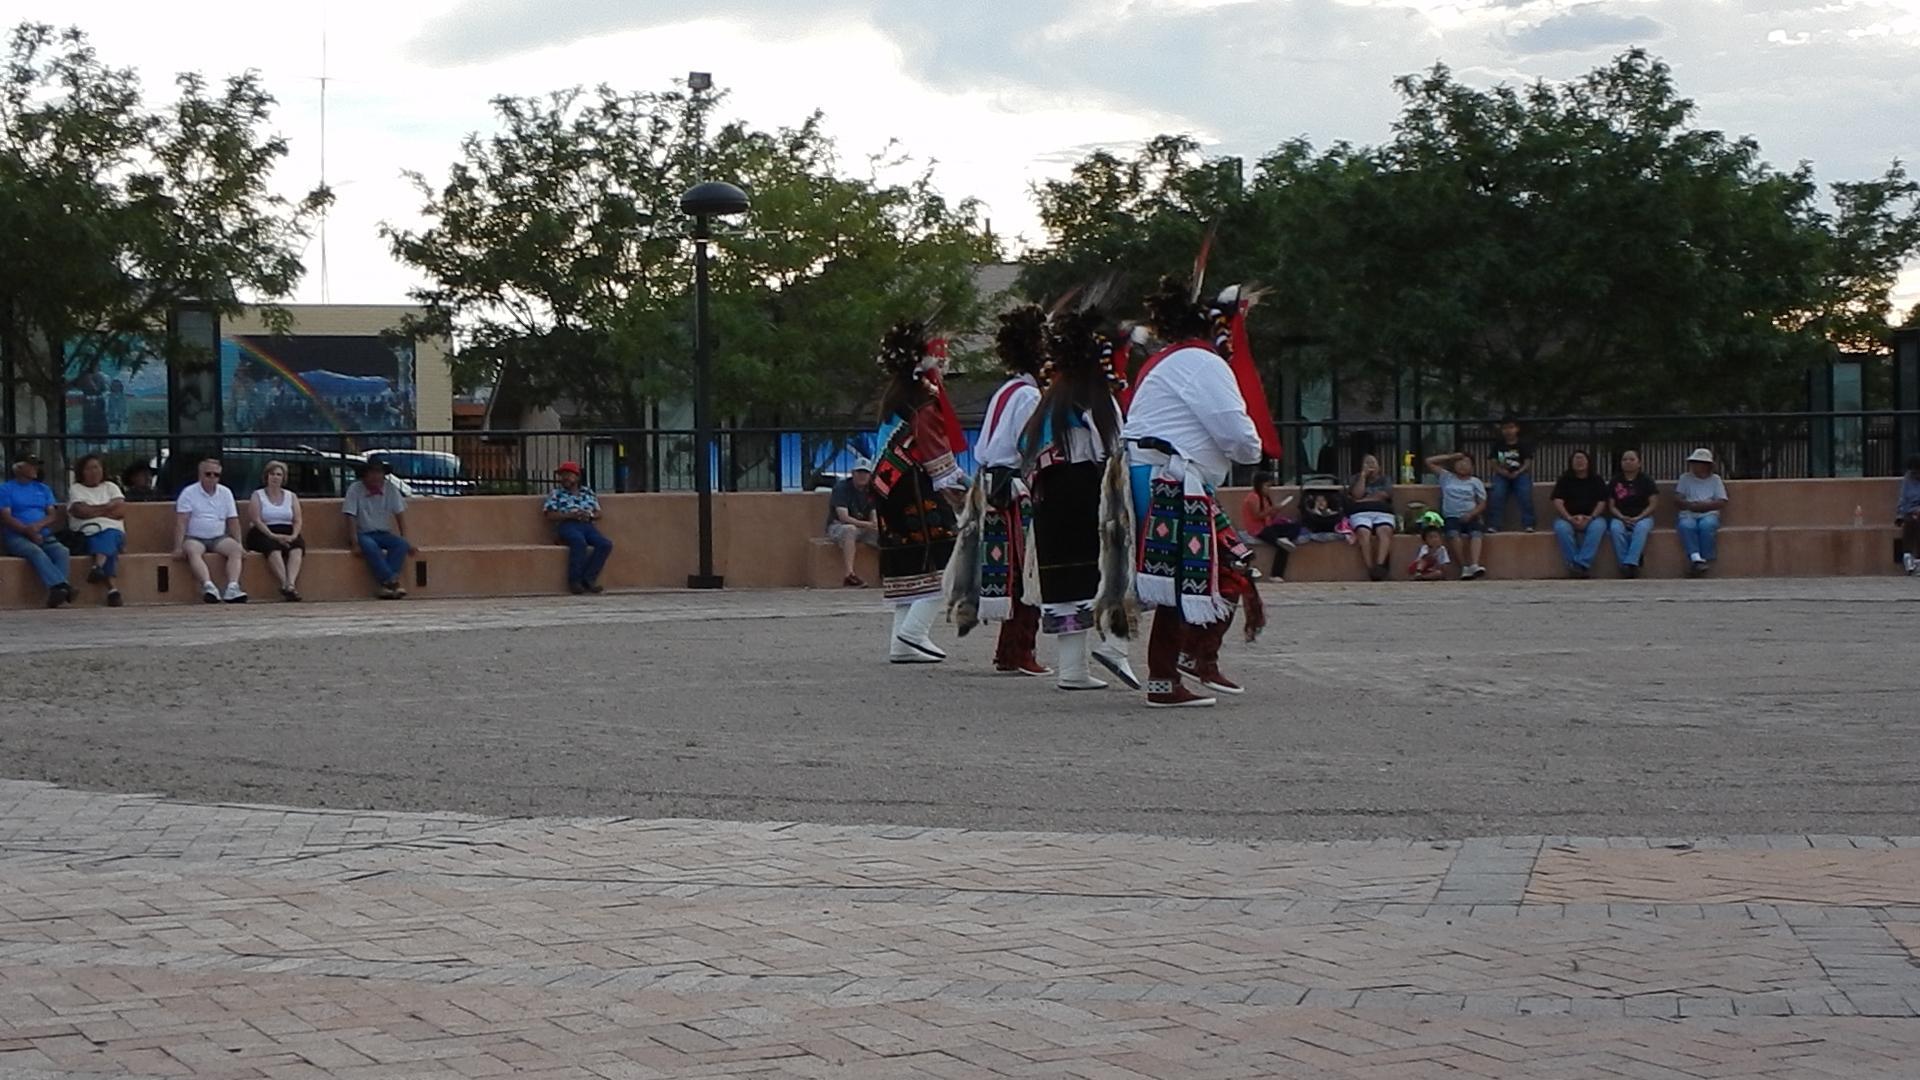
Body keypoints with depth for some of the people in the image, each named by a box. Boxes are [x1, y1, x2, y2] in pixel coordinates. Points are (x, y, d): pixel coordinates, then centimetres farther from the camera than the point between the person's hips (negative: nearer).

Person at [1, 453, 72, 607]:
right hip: (16, 537, -4)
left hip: (43, 536, 4)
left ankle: (56, 593, -45)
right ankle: (61, 586, -53)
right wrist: (28, 531, -17)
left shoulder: (43, 489, 22)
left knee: (61, 551, -29)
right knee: (35, 551, -36)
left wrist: (38, 525, -11)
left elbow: (53, 515, 11)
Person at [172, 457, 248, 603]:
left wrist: (239, 545, 2)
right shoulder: (189, 493, 0)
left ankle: (232, 587, -41)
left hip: (219, 538, 3)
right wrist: (178, 547, -18)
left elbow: (233, 521, 12)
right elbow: (181, 522, -8)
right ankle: (208, 586, -55)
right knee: (192, 551, -37)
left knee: (236, 550, -26)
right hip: (194, 538, -3)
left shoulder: (226, 493, 12)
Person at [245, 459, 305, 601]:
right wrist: (273, 536, -19)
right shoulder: (257, 496, 9)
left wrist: (294, 535, -12)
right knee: (273, 548, -37)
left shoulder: (291, 497, 19)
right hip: (264, 534, -3)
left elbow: (298, 521, 10)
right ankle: (284, 584, -49)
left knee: (298, 546, -32)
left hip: (287, 534, 3)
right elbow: (256, 520, -4)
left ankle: (291, 584, -50)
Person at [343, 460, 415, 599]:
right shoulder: (355, 490, -10)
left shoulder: (391, 489, 0)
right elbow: (351, 518, -13)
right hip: (364, 534, -3)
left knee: (401, 544, -27)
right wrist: (355, 544, -22)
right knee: (370, 546, -37)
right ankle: (392, 582, -39)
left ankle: (386, 584, -34)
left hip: (384, 534, 3)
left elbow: (400, 515, 1)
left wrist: (406, 540, -7)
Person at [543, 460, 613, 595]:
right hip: (567, 526, -4)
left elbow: (598, 513, 21)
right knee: (579, 542, -38)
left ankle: (588, 578, -24)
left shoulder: (588, 492, 22)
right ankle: (574, 580, -29)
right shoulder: (557, 494, 13)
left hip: (587, 525, 4)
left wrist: (589, 515, -3)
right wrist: (570, 515, -11)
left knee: (606, 544, -24)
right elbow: (550, 515, 1)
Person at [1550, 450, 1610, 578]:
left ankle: (1582, 563, -40)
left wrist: (1590, 518, -16)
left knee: (1597, 526, -36)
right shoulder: (1564, 480, 11)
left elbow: (1602, 503, 2)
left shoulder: (1597, 481, 13)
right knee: (1561, 528, -35)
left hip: (1592, 518, 0)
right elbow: (1557, 502, -1)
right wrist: (1570, 518, -19)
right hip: (1568, 518, 0)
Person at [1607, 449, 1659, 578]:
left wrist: (1638, 518, -14)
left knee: (1641, 527, -37)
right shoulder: (1615, 481, 9)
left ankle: (1631, 562, -44)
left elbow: (1653, 503, 0)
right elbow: (1611, 505, 7)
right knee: (1615, 528, -34)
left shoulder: (1646, 480, 5)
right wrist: (1622, 517, -13)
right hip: (1621, 518, 1)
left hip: (1642, 517, -1)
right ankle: (1623, 565, -35)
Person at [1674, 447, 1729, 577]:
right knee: (1686, 526, -35)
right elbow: (1677, 499, 7)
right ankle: (1695, 557, -44)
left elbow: (1722, 503, 5)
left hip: (1709, 514, -1)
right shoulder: (1685, 478, 19)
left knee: (1707, 525, -36)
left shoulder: (1715, 479, 15)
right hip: (1688, 515, 1)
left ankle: (1706, 559, -31)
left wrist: (1703, 505, -9)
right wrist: (1691, 505, -12)